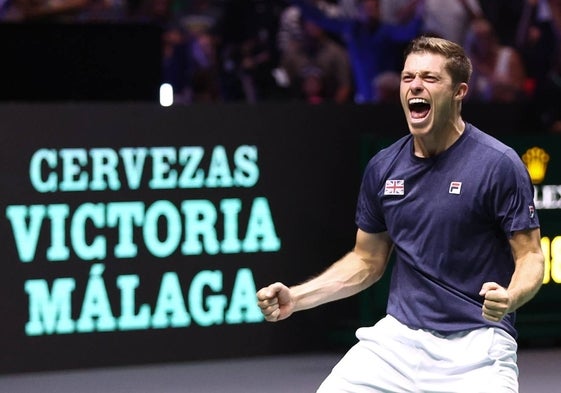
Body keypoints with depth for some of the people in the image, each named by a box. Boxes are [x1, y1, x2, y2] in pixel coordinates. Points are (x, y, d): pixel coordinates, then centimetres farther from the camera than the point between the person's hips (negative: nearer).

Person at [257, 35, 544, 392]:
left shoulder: (499, 164, -9)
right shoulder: (383, 168, 6)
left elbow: (530, 256, -7)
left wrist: (509, 298, -29)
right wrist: (295, 298, 4)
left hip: (475, 346, -4)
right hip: (398, 337, 4)